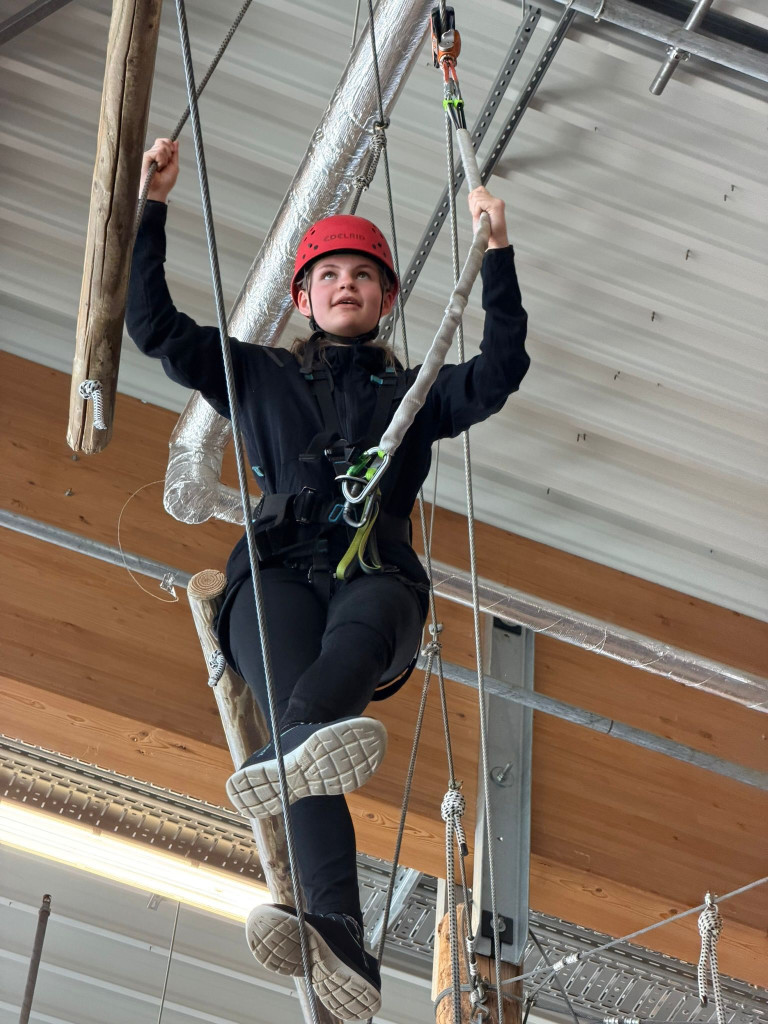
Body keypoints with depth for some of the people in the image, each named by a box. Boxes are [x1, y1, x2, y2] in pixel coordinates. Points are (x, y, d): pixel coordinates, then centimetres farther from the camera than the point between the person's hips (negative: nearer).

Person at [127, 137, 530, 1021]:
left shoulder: (414, 391, 31)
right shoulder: (259, 375, 30)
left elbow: (502, 367, 16)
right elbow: (155, 325, 23)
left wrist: (497, 254, 9)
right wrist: (152, 207, 18)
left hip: (378, 576, 1)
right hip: (279, 572, -1)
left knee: (359, 633, -40)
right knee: (304, 710, -34)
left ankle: (288, 751, -73)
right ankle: (340, 940, -55)